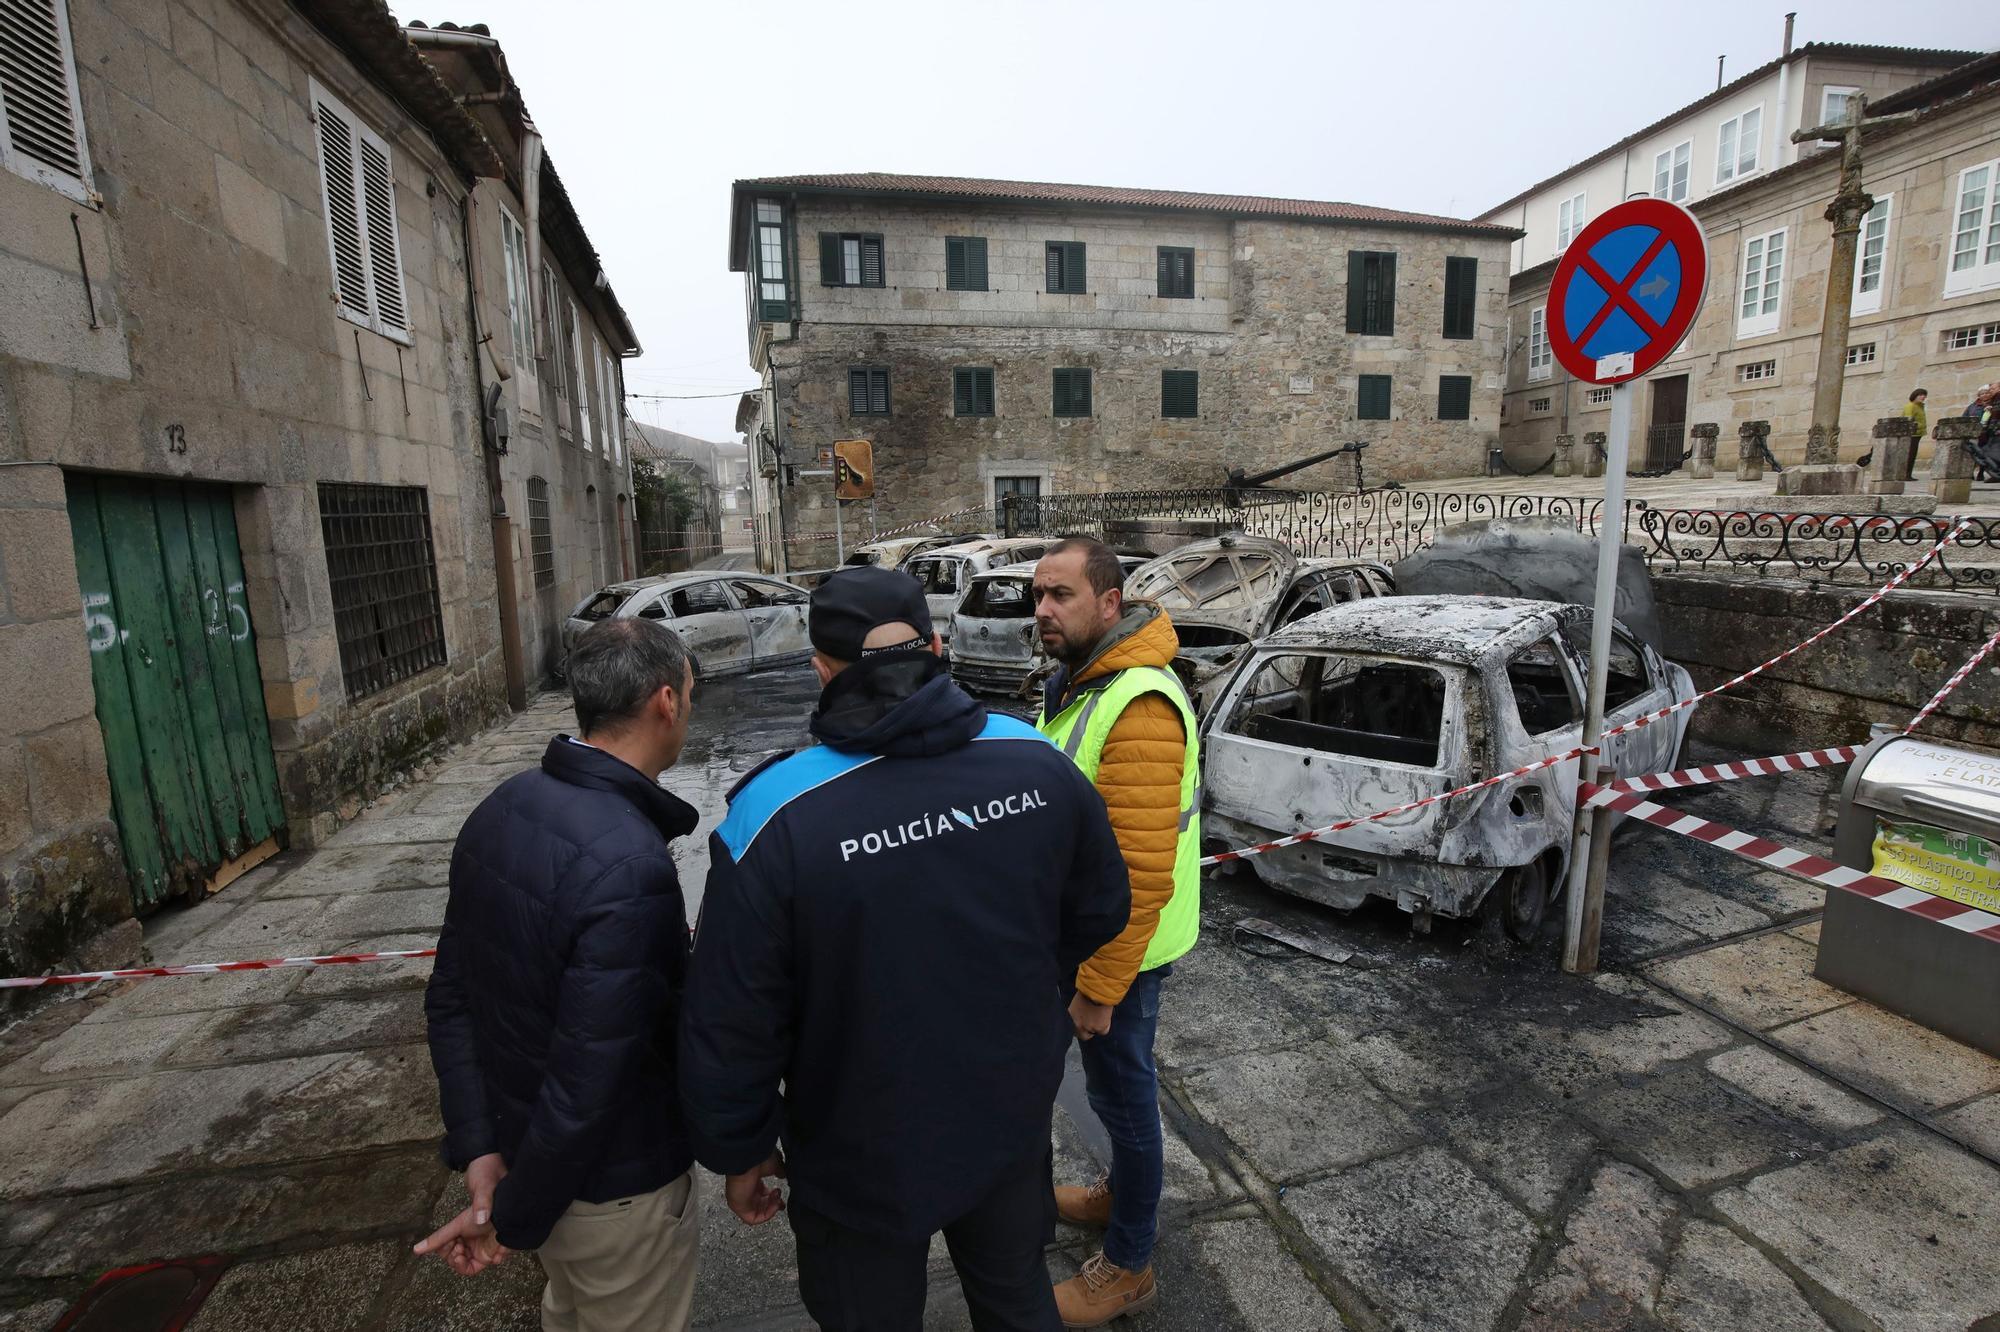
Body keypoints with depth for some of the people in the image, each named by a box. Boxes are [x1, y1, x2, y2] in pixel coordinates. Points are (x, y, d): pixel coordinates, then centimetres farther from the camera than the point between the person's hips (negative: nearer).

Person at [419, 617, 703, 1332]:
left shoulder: (499, 810, -7)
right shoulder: (630, 869, -35)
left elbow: (449, 998, -1)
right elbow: (587, 1086, -30)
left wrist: (479, 1150, -2)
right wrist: (512, 1220, -14)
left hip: (515, 1142, 7)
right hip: (617, 1187, -7)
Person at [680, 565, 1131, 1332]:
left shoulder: (774, 819, -28)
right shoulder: (1038, 765, -18)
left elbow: (730, 1028, -19)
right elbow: (1099, 914, -3)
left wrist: (741, 1153, 0)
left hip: (865, 1160, -2)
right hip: (1012, 1122, 3)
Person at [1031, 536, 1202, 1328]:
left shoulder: (1138, 705, -29)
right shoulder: (1080, 682, 3)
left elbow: (1142, 871, -29)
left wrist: (1099, 987, -21)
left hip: (1119, 947, -9)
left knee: (1121, 1090, 10)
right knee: (1114, 1083, 26)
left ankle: (1127, 1268, 33)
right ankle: (1125, 1194, 50)